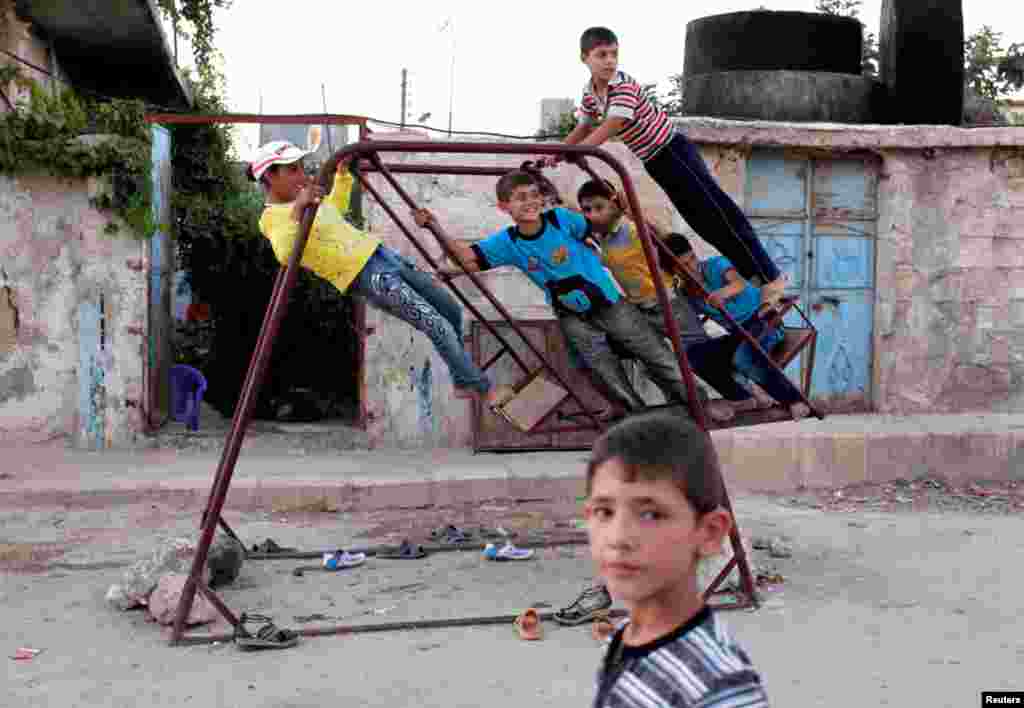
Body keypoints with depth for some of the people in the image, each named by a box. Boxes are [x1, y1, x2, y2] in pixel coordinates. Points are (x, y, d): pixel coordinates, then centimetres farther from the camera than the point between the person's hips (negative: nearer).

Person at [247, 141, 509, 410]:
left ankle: (464, 383, 31)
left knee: (451, 310, 14)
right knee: (440, 328, -11)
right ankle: (485, 390, 7)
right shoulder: (272, 217, -12)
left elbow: (336, 207, 37)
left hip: (380, 253, 10)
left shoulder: (304, 201, 15)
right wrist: (297, 209, -44)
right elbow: (285, 255, -35)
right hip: (367, 276, -10)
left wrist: (343, 173, 28)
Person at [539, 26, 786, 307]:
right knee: (703, 221, 6)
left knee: (717, 209, -10)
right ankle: (755, 274, 13)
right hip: (654, 162, 7)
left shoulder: (624, 85, -21)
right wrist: (555, 156, 5)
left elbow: (609, 128, -31)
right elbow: (582, 129, 17)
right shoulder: (589, 93, 3)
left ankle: (771, 276, -5)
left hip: (673, 150, -7)